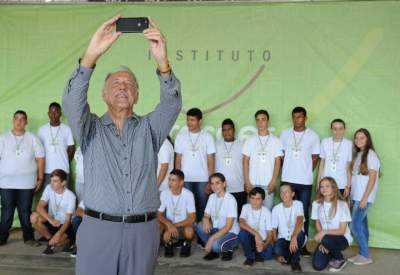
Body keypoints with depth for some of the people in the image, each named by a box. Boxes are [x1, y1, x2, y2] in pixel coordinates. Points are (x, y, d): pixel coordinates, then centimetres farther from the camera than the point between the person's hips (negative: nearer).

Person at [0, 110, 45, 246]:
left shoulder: (33, 138, 5)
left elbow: (40, 159, 4)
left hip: (27, 183, 0)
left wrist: (40, 178, 0)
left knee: (25, 212, 5)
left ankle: (28, 237, 14)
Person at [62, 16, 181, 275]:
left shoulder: (148, 128, 8)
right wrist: (92, 54, -27)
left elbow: (172, 104, -10)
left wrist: (163, 61, -28)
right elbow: (72, 101, -12)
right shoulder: (91, 129, 7)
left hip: (143, 230, 1)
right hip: (98, 229, -1)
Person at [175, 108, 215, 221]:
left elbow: (211, 161, 0)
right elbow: (178, 159, 6)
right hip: (186, 179, 1)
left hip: (203, 180, -1)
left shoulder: (207, 137, 0)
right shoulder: (181, 136, 4)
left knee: (202, 207, 3)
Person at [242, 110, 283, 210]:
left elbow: (277, 162, 2)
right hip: (253, 183, 1)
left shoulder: (275, 141, 4)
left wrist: (273, 182, -6)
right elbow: (245, 162, 5)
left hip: (268, 184, -1)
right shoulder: (250, 140, 6)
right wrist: (247, 182, -3)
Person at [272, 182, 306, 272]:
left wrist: (294, 237, -46)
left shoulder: (298, 204, -9)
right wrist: (278, 253, -9)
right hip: (283, 239, 0)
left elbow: (300, 221, -27)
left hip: (297, 238, 0)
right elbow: (274, 230, 0)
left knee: (300, 233, -36)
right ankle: (289, 257, 1)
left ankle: (295, 261, -15)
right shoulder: (276, 209, -2)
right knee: (277, 249, -34)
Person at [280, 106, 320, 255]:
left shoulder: (313, 136, 1)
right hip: (287, 180, 1)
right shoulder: (285, 134, 5)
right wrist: (287, 170, 6)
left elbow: (315, 158, 6)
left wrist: (306, 171, 4)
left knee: (303, 214, 5)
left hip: (305, 182, -1)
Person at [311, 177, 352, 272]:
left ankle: (340, 259, -5)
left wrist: (324, 232, -27)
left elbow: (341, 231, -16)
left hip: (342, 238, -3)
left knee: (327, 240, -37)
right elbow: (318, 224, 5)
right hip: (324, 238, 3)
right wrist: (321, 242, -10)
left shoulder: (342, 204, -18)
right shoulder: (316, 204, -6)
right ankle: (330, 253, 18)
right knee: (317, 266, -17)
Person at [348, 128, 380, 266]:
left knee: (355, 226, -8)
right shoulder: (357, 155, 13)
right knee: (362, 225, 10)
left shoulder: (371, 154, -10)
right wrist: (351, 194, 9)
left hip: (364, 197, -7)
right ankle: (362, 254, 16)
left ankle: (366, 256, 2)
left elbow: (372, 178, -14)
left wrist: (364, 198, -18)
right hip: (355, 196, 7)